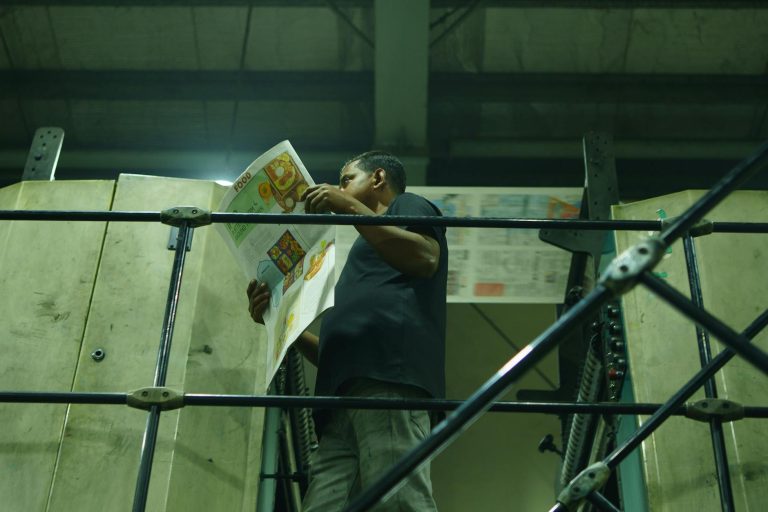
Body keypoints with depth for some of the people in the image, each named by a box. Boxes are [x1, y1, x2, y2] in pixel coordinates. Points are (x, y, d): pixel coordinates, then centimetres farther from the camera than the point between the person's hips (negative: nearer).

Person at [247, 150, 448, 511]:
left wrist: (352, 208, -2)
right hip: (345, 397, 8)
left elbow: (425, 258, -6)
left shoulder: (407, 207, 20)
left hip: (389, 374, -8)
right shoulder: (366, 253, 42)